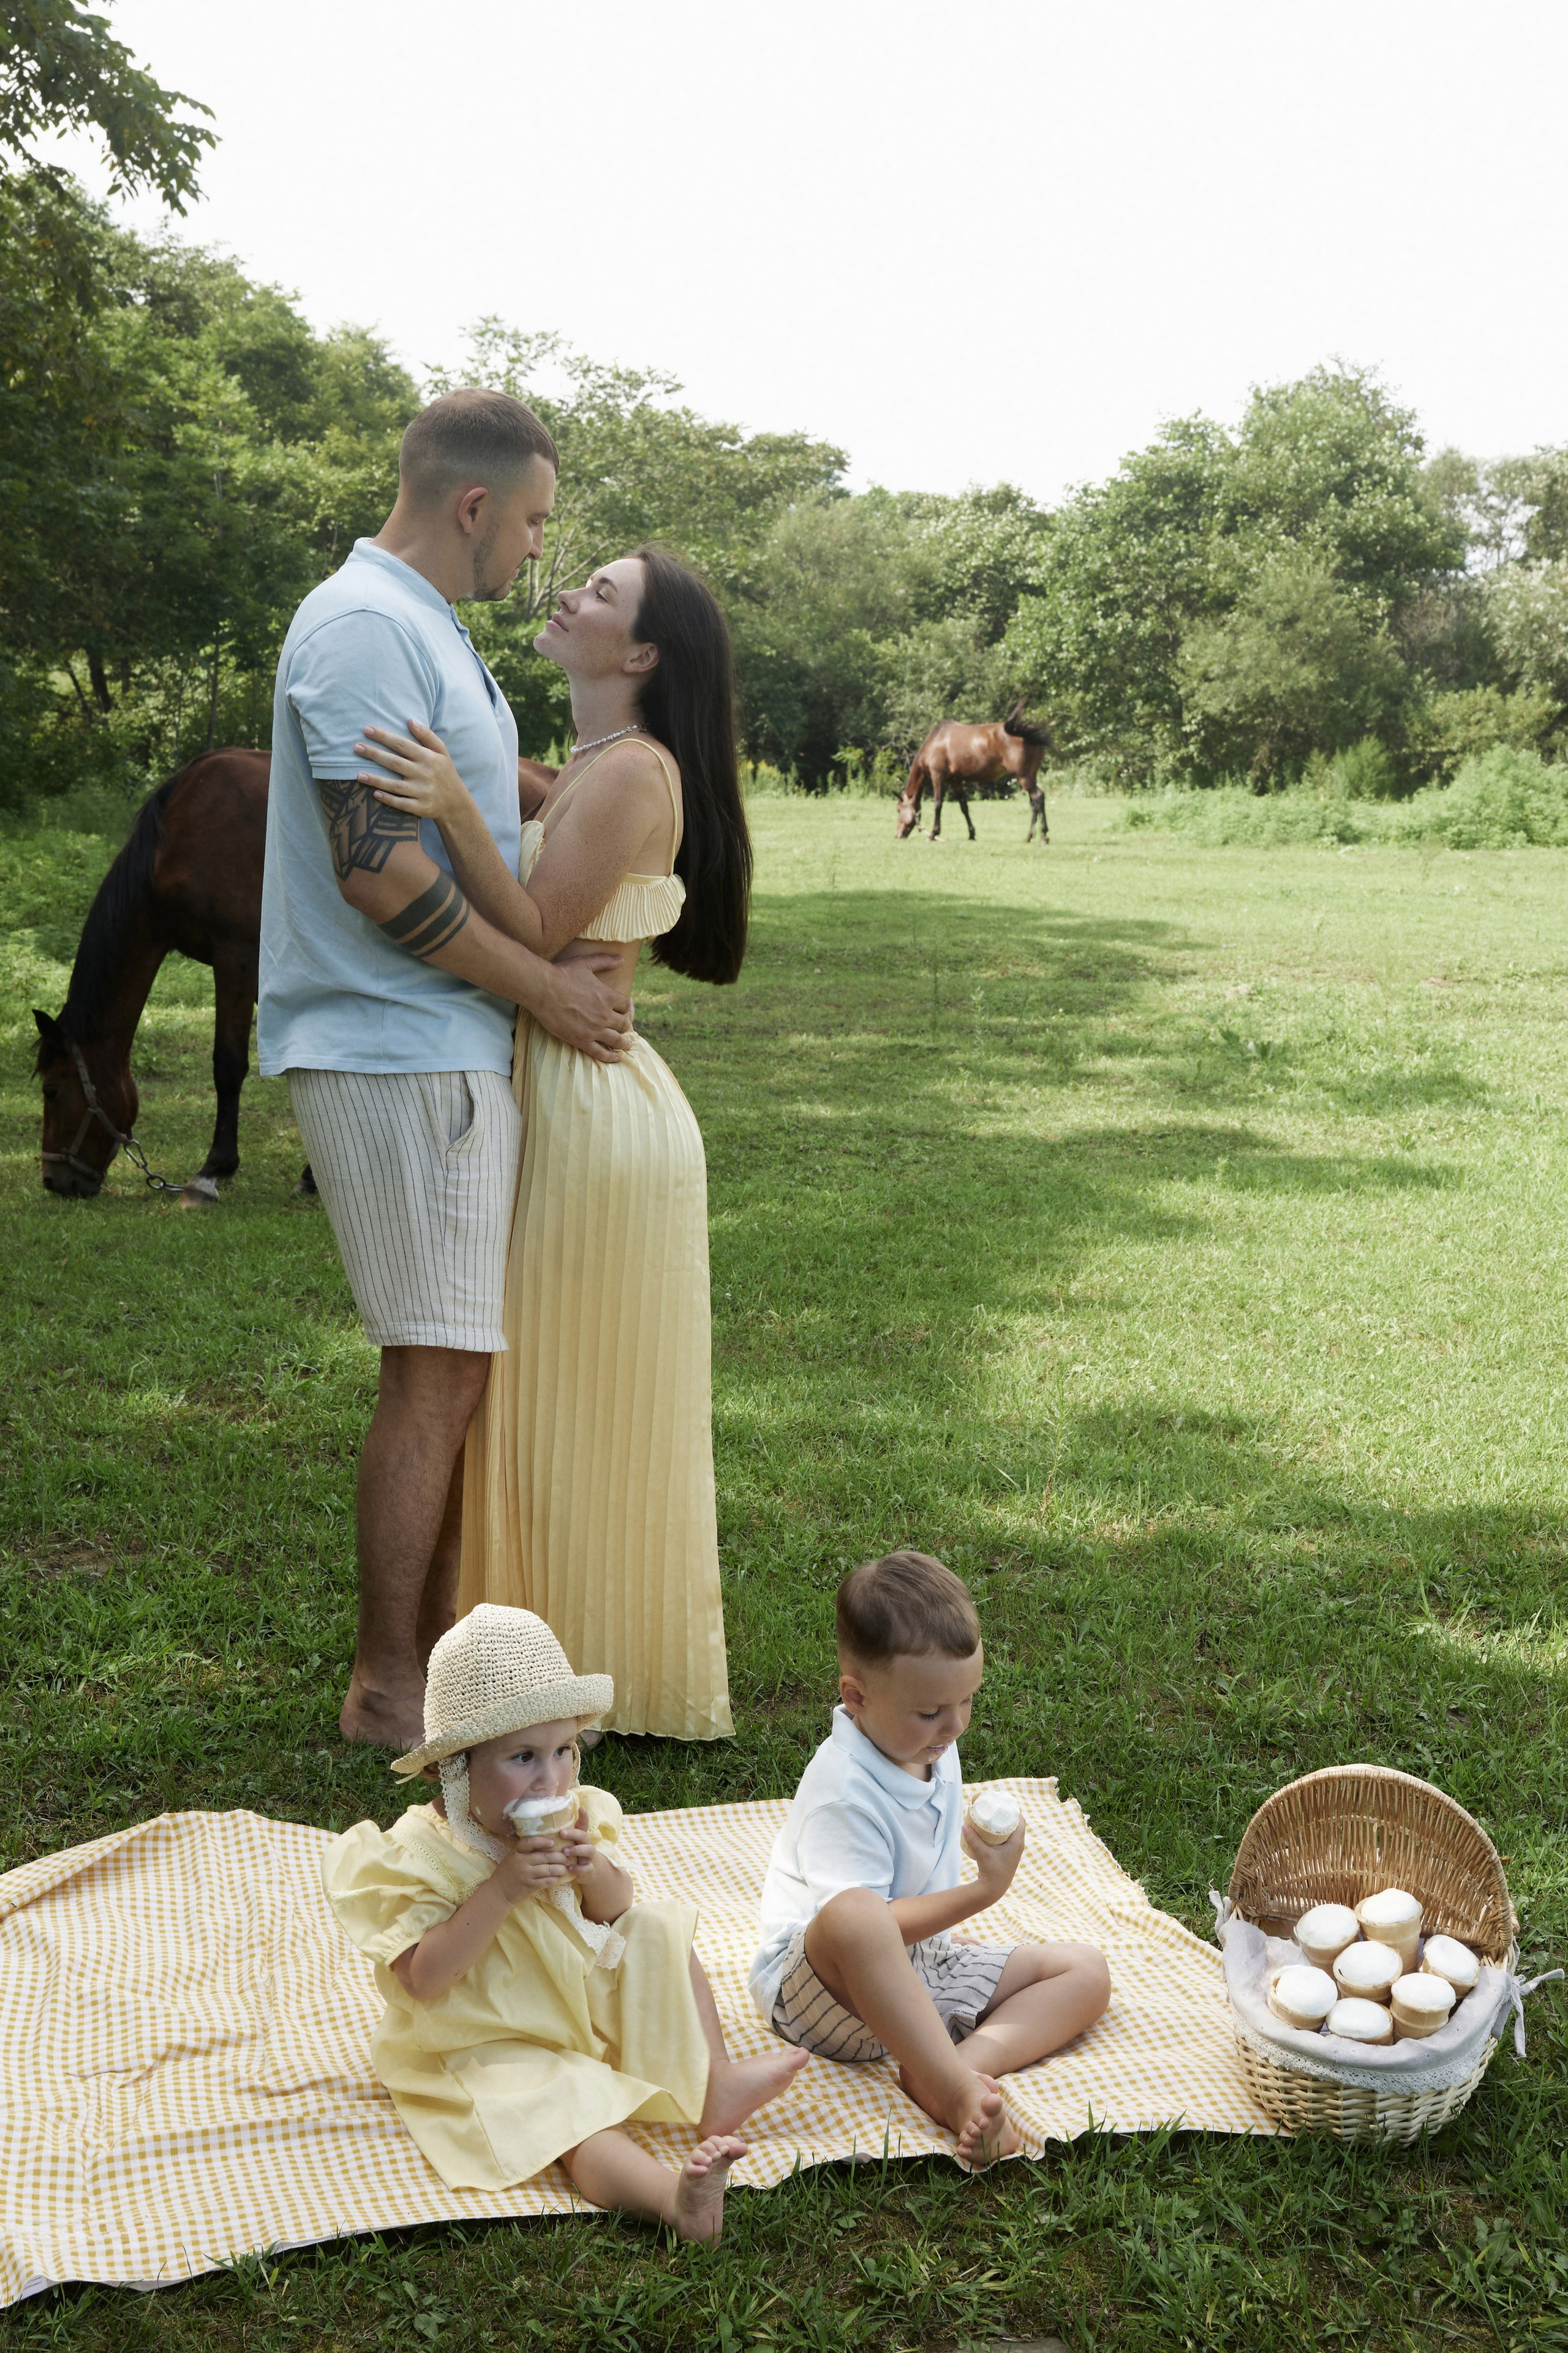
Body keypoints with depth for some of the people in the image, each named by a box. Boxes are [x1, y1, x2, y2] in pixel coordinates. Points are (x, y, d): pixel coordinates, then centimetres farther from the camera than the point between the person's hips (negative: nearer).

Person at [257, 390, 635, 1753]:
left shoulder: (424, 629, 18)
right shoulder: (362, 628, -15)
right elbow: (377, 868, -22)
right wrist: (548, 989, -15)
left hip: (449, 1050, 10)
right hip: (397, 1053, -10)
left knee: (460, 1361, 14)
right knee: (438, 1368, -6)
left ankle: (433, 1638, 25)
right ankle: (387, 1687, 4)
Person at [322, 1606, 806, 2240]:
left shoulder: (573, 1819, -2)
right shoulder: (419, 1855, -20)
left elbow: (615, 1914, 8)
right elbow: (421, 1983, -27)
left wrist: (595, 1872, -17)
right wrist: (502, 1889, -34)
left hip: (590, 2007, 8)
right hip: (489, 2052, -7)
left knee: (657, 1934, -1)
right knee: (573, 2115, -32)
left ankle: (713, 2084, -6)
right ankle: (676, 2200, -55)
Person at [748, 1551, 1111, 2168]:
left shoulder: (931, 1748, 4)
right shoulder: (844, 1792, -23)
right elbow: (865, 1923, -28)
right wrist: (983, 1891, -26)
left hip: (919, 1964, 9)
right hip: (816, 1987, -9)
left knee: (1085, 1970, -2)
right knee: (853, 1916, -43)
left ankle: (967, 2062, -28)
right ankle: (956, 2093, -38)